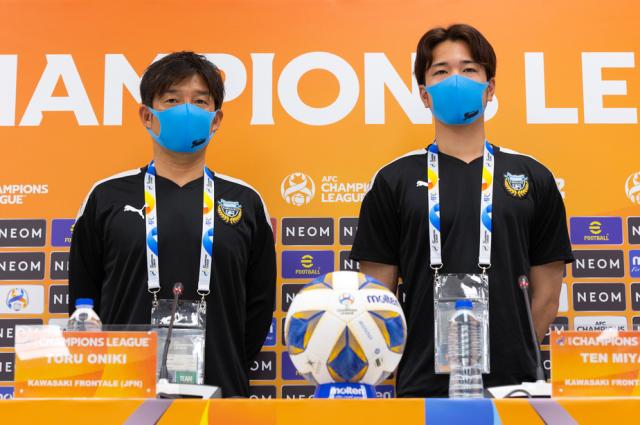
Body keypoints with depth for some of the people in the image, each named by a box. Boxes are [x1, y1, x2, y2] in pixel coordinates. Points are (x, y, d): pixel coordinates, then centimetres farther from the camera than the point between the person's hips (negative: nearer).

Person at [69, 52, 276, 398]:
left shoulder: (245, 201, 5)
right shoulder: (107, 197, 3)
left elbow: (259, 304, 7)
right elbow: (83, 297, 6)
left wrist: (229, 371, 0)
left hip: (219, 386, 1)